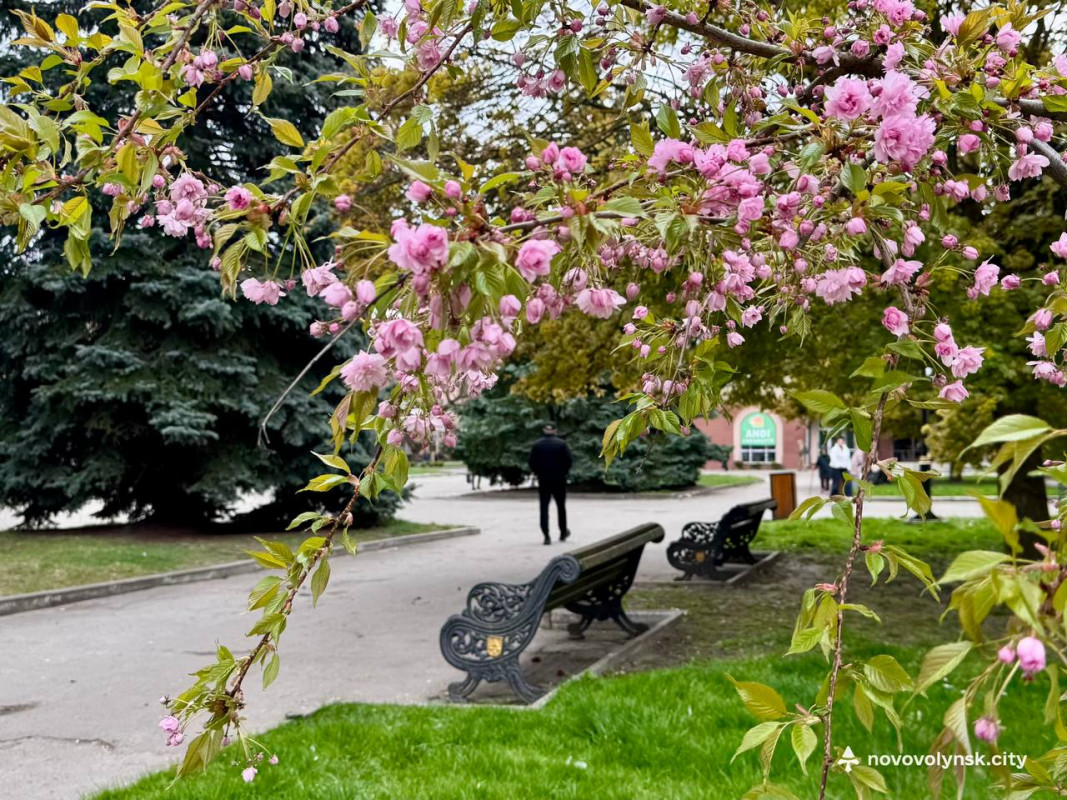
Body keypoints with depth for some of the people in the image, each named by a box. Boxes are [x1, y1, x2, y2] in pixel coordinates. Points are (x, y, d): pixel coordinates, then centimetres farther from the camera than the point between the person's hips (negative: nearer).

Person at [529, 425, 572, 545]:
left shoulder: (537, 445, 0)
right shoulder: (562, 444, -3)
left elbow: (532, 462, -3)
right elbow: (568, 460, -8)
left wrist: (538, 473, 11)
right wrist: (564, 472, 7)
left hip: (543, 480, 0)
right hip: (559, 480, 0)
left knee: (544, 508, 1)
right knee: (561, 507, 14)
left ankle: (546, 536, -8)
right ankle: (563, 533, 24)